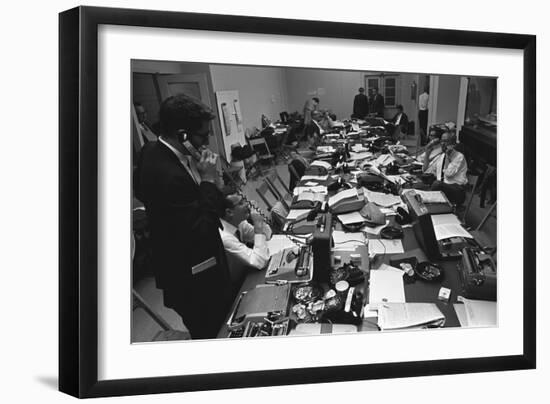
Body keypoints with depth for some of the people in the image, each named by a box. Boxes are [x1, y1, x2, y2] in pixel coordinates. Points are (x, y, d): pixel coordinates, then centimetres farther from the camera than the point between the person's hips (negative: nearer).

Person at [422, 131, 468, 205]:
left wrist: (448, 155, -16)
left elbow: (448, 173, -16)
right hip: (441, 188, 5)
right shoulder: (440, 157, 14)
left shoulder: (459, 157, -5)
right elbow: (425, 170, 11)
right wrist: (427, 152, 5)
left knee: (437, 183, -34)